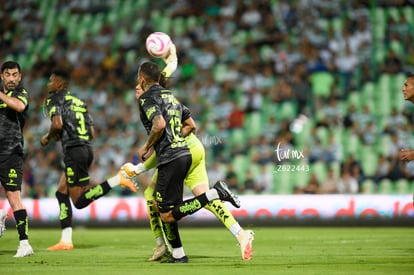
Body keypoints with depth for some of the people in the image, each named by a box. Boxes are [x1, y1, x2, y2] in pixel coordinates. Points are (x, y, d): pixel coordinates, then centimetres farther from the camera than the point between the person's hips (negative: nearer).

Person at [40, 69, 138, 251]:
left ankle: (117, 180, -19)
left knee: (80, 201, -7)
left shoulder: (54, 100, -1)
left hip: (74, 152, -9)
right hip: (86, 149, 9)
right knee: (61, 193, 14)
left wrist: (48, 137, 2)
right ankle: (66, 241, 11)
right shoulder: (79, 102, 22)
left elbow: (57, 124, -18)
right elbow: (92, 133, 19)